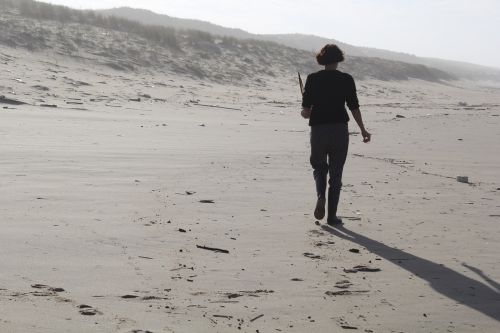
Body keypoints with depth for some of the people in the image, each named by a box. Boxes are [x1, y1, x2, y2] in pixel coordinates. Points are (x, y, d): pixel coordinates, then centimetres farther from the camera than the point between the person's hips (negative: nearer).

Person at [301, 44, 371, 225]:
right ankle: (332, 215, 9)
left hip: (318, 129, 1)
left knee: (319, 167, 20)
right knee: (336, 173, 8)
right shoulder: (346, 79, -2)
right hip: (340, 129, 0)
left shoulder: (313, 79, -1)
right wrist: (363, 130, 7)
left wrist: (305, 113, 21)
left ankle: (321, 196, -9)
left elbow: (306, 110, -3)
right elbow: (354, 107, -3)